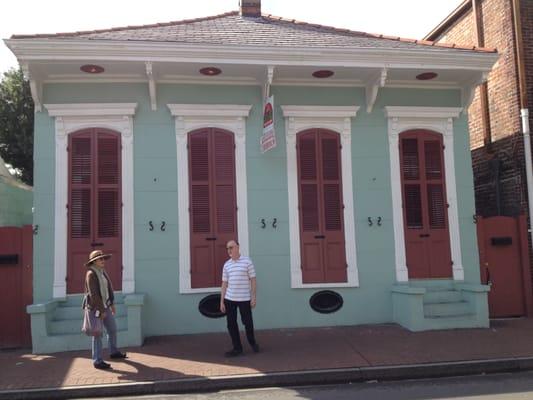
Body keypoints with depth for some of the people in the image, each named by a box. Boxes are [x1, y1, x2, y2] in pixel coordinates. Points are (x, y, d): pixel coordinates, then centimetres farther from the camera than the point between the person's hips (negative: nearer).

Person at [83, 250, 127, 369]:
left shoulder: (102, 272, 7)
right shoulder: (91, 274, -19)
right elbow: (93, 294, -22)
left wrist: (112, 304, 15)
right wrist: (101, 310, -21)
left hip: (104, 305, 9)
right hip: (95, 307, -8)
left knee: (112, 329, 17)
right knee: (98, 334, -3)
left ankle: (114, 352, 35)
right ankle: (97, 361, 5)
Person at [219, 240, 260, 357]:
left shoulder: (247, 261, -3)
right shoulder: (226, 265, 7)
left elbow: (253, 280, -2)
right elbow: (224, 284, 10)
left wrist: (253, 297, -7)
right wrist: (221, 301, 6)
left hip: (244, 298, -3)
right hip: (229, 299, 3)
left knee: (248, 322, 5)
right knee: (231, 324, 4)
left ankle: (252, 342, 30)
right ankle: (237, 348, 17)